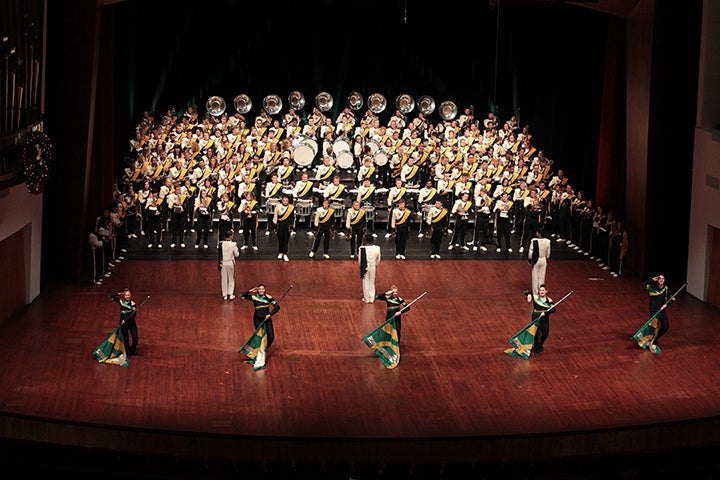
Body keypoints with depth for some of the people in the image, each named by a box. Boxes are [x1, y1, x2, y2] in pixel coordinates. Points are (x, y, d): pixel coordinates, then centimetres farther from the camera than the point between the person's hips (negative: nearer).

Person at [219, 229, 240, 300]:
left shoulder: (221, 243, -7)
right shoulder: (233, 244, -13)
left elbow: (219, 254, 0)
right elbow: (236, 254, -6)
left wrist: (220, 263, 10)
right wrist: (237, 251, 11)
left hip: (223, 262, 1)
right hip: (230, 262, -1)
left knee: (224, 279, 10)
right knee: (231, 278, 13)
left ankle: (225, 295, 13)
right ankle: (231, 294, 11)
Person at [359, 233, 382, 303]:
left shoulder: (362, 249, -22)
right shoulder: (377, 248, -12)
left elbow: (360, 259, -14)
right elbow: (378, 259, 1)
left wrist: (361, 267, 2)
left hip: (365, 268, -2)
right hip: (373, 268, 2)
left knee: (366, 283, 13)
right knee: (372, 283, 17)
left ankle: (366, 299, 21)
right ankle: (371, 299, 24)